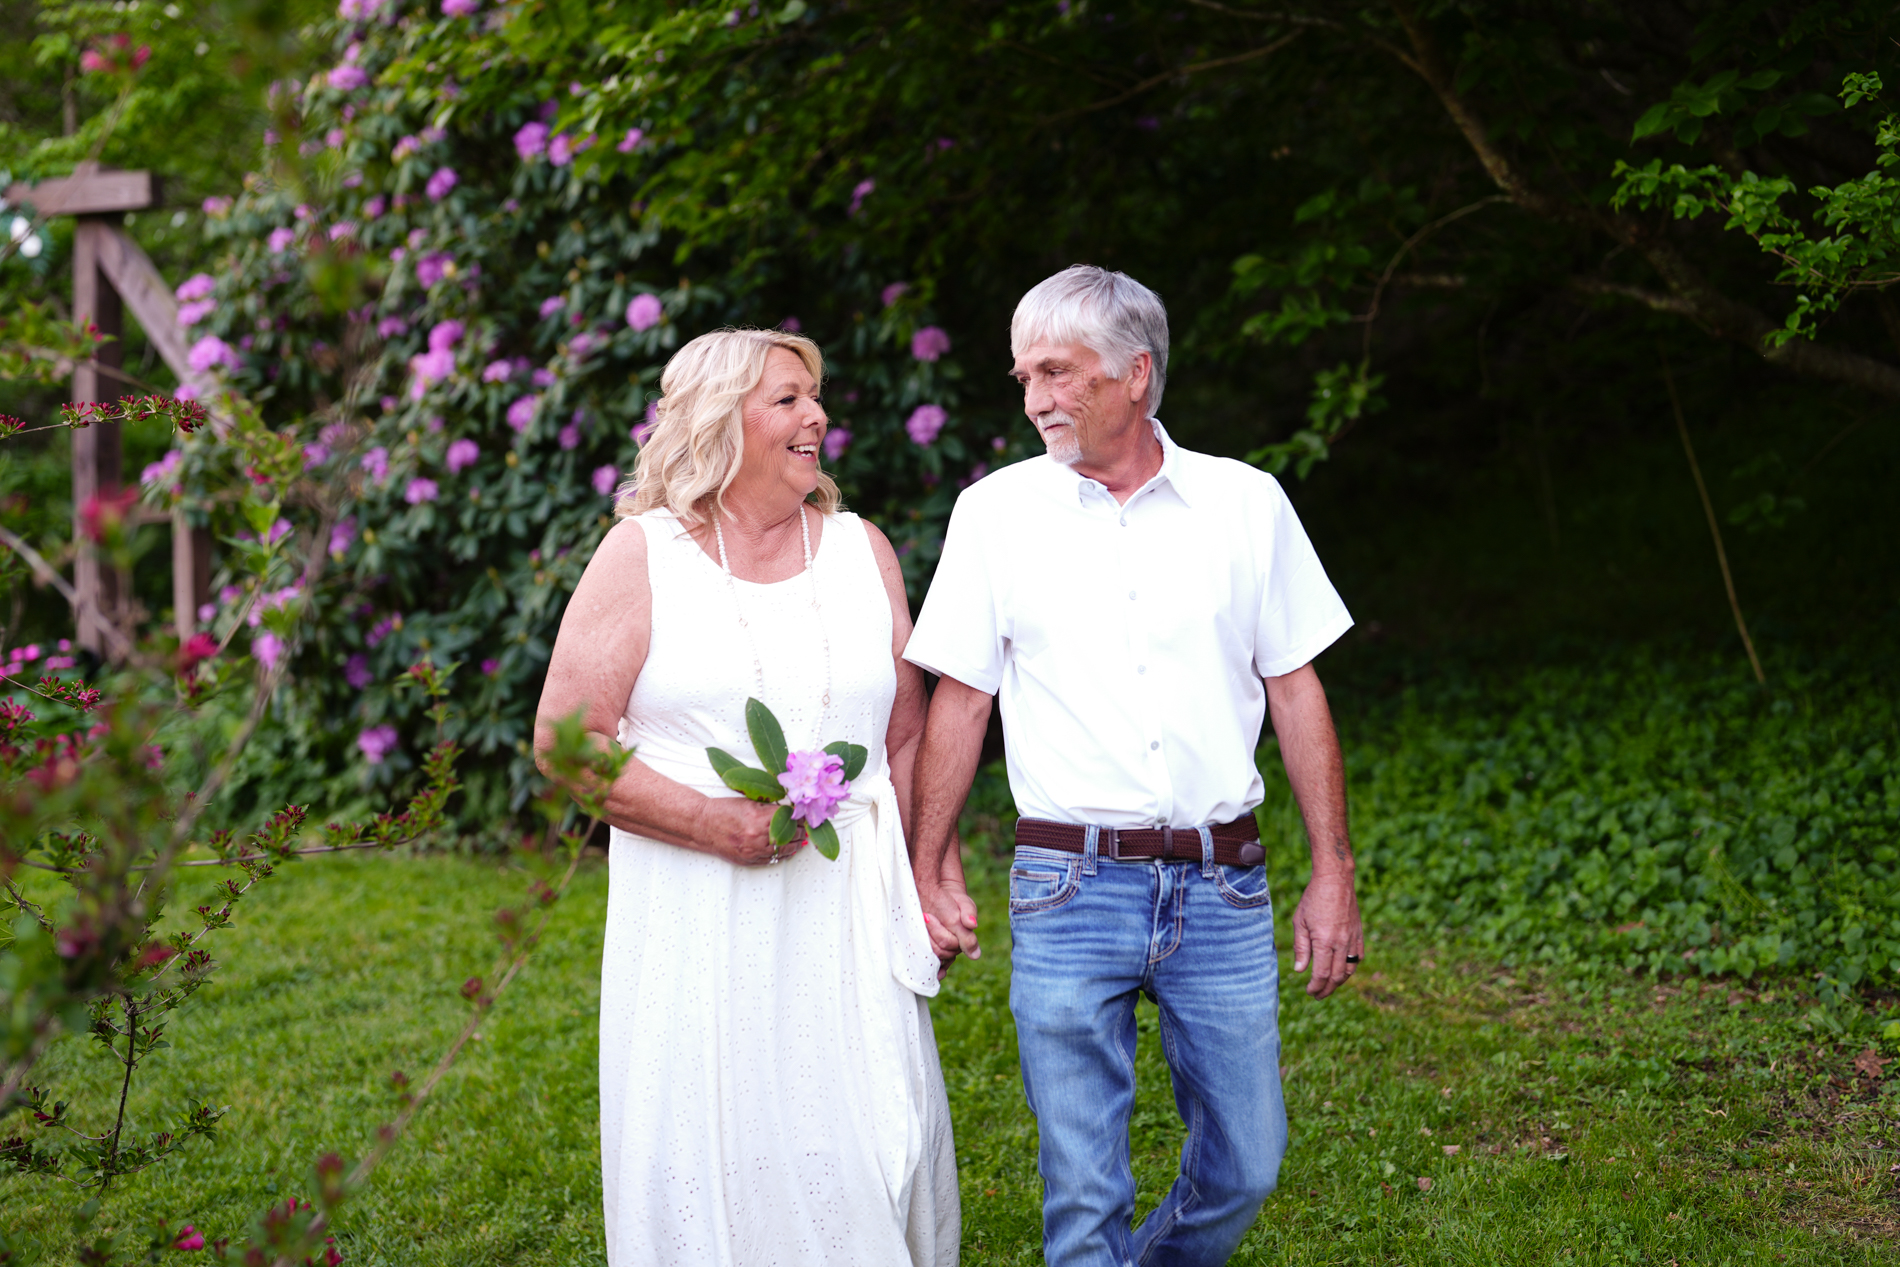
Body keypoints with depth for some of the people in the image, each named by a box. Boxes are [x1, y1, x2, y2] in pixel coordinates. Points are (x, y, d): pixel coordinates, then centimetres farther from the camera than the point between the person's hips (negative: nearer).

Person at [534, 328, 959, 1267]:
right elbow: (564, 740, -4)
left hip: (847, 910, 3)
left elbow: (908, 736, 14)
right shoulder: (640, 555, 0)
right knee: (707, 1164, 1)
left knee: (868, 1154, 2)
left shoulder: (861, 549, 11)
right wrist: (711, 821, -13)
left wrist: (924, 885, 5)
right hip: (696, 919, -2)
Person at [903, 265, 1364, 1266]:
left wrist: (1333, 876, 4)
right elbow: (959, 699, 6)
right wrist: (925, 873, 1)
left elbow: (1296, 692, 7)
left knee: (1244, 1166, 9)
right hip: (1068, 885, -1)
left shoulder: (1246, 502, 4)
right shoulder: (995, 511, 3)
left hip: (1220, 884, 1)